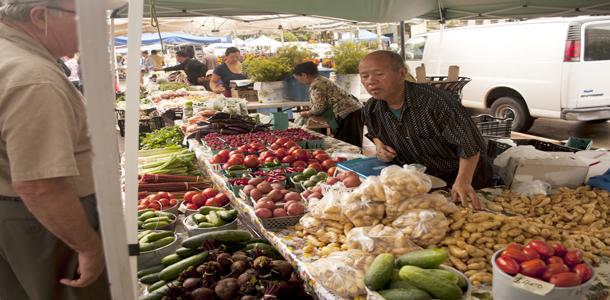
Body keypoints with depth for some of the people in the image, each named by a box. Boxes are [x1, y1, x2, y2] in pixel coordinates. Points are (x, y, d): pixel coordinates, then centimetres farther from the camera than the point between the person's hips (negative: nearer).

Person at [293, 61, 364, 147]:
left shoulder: (316, 85, -11)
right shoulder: (321, 80, 20)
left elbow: (319, 107, -15)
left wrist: (308, 113, 3)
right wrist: (310, 112, 15)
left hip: (348, 114, -10)